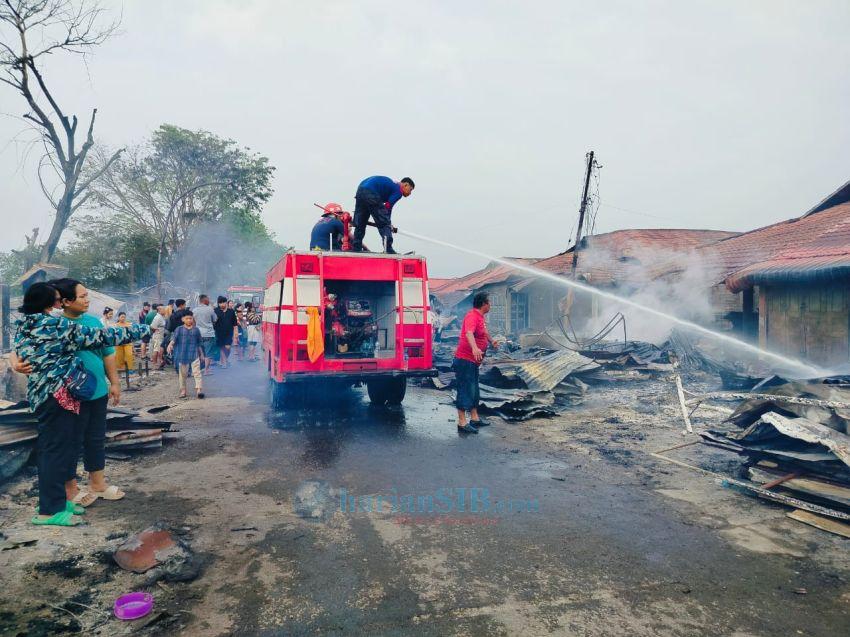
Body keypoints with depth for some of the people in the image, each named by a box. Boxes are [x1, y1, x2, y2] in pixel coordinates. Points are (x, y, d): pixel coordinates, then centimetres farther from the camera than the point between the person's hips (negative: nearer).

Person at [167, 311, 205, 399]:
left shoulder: (196, 330, 7)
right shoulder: (179, 329, 3)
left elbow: (200, 343, 13)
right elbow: (174, 338, -10)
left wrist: (201, 354, 16)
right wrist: (170, 344, -30)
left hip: (194, 354, 0)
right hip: (182, 355, 0)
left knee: (197, 372, -9)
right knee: (182, 373, 9)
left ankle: (199, 389, -12)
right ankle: (183, 390, 21)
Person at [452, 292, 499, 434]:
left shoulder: (480, 317, 12)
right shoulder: (472, 316, -19)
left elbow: (484, 332, 33)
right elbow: (468, 333, -38)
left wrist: (492, 341, 48)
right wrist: (475, 348, -54)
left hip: (473, 361, 10)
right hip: (464, 360, -10)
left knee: (474, 390, 17)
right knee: (465, 391, -7)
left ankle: (475, 418, 29)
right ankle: (462, 423, -1)